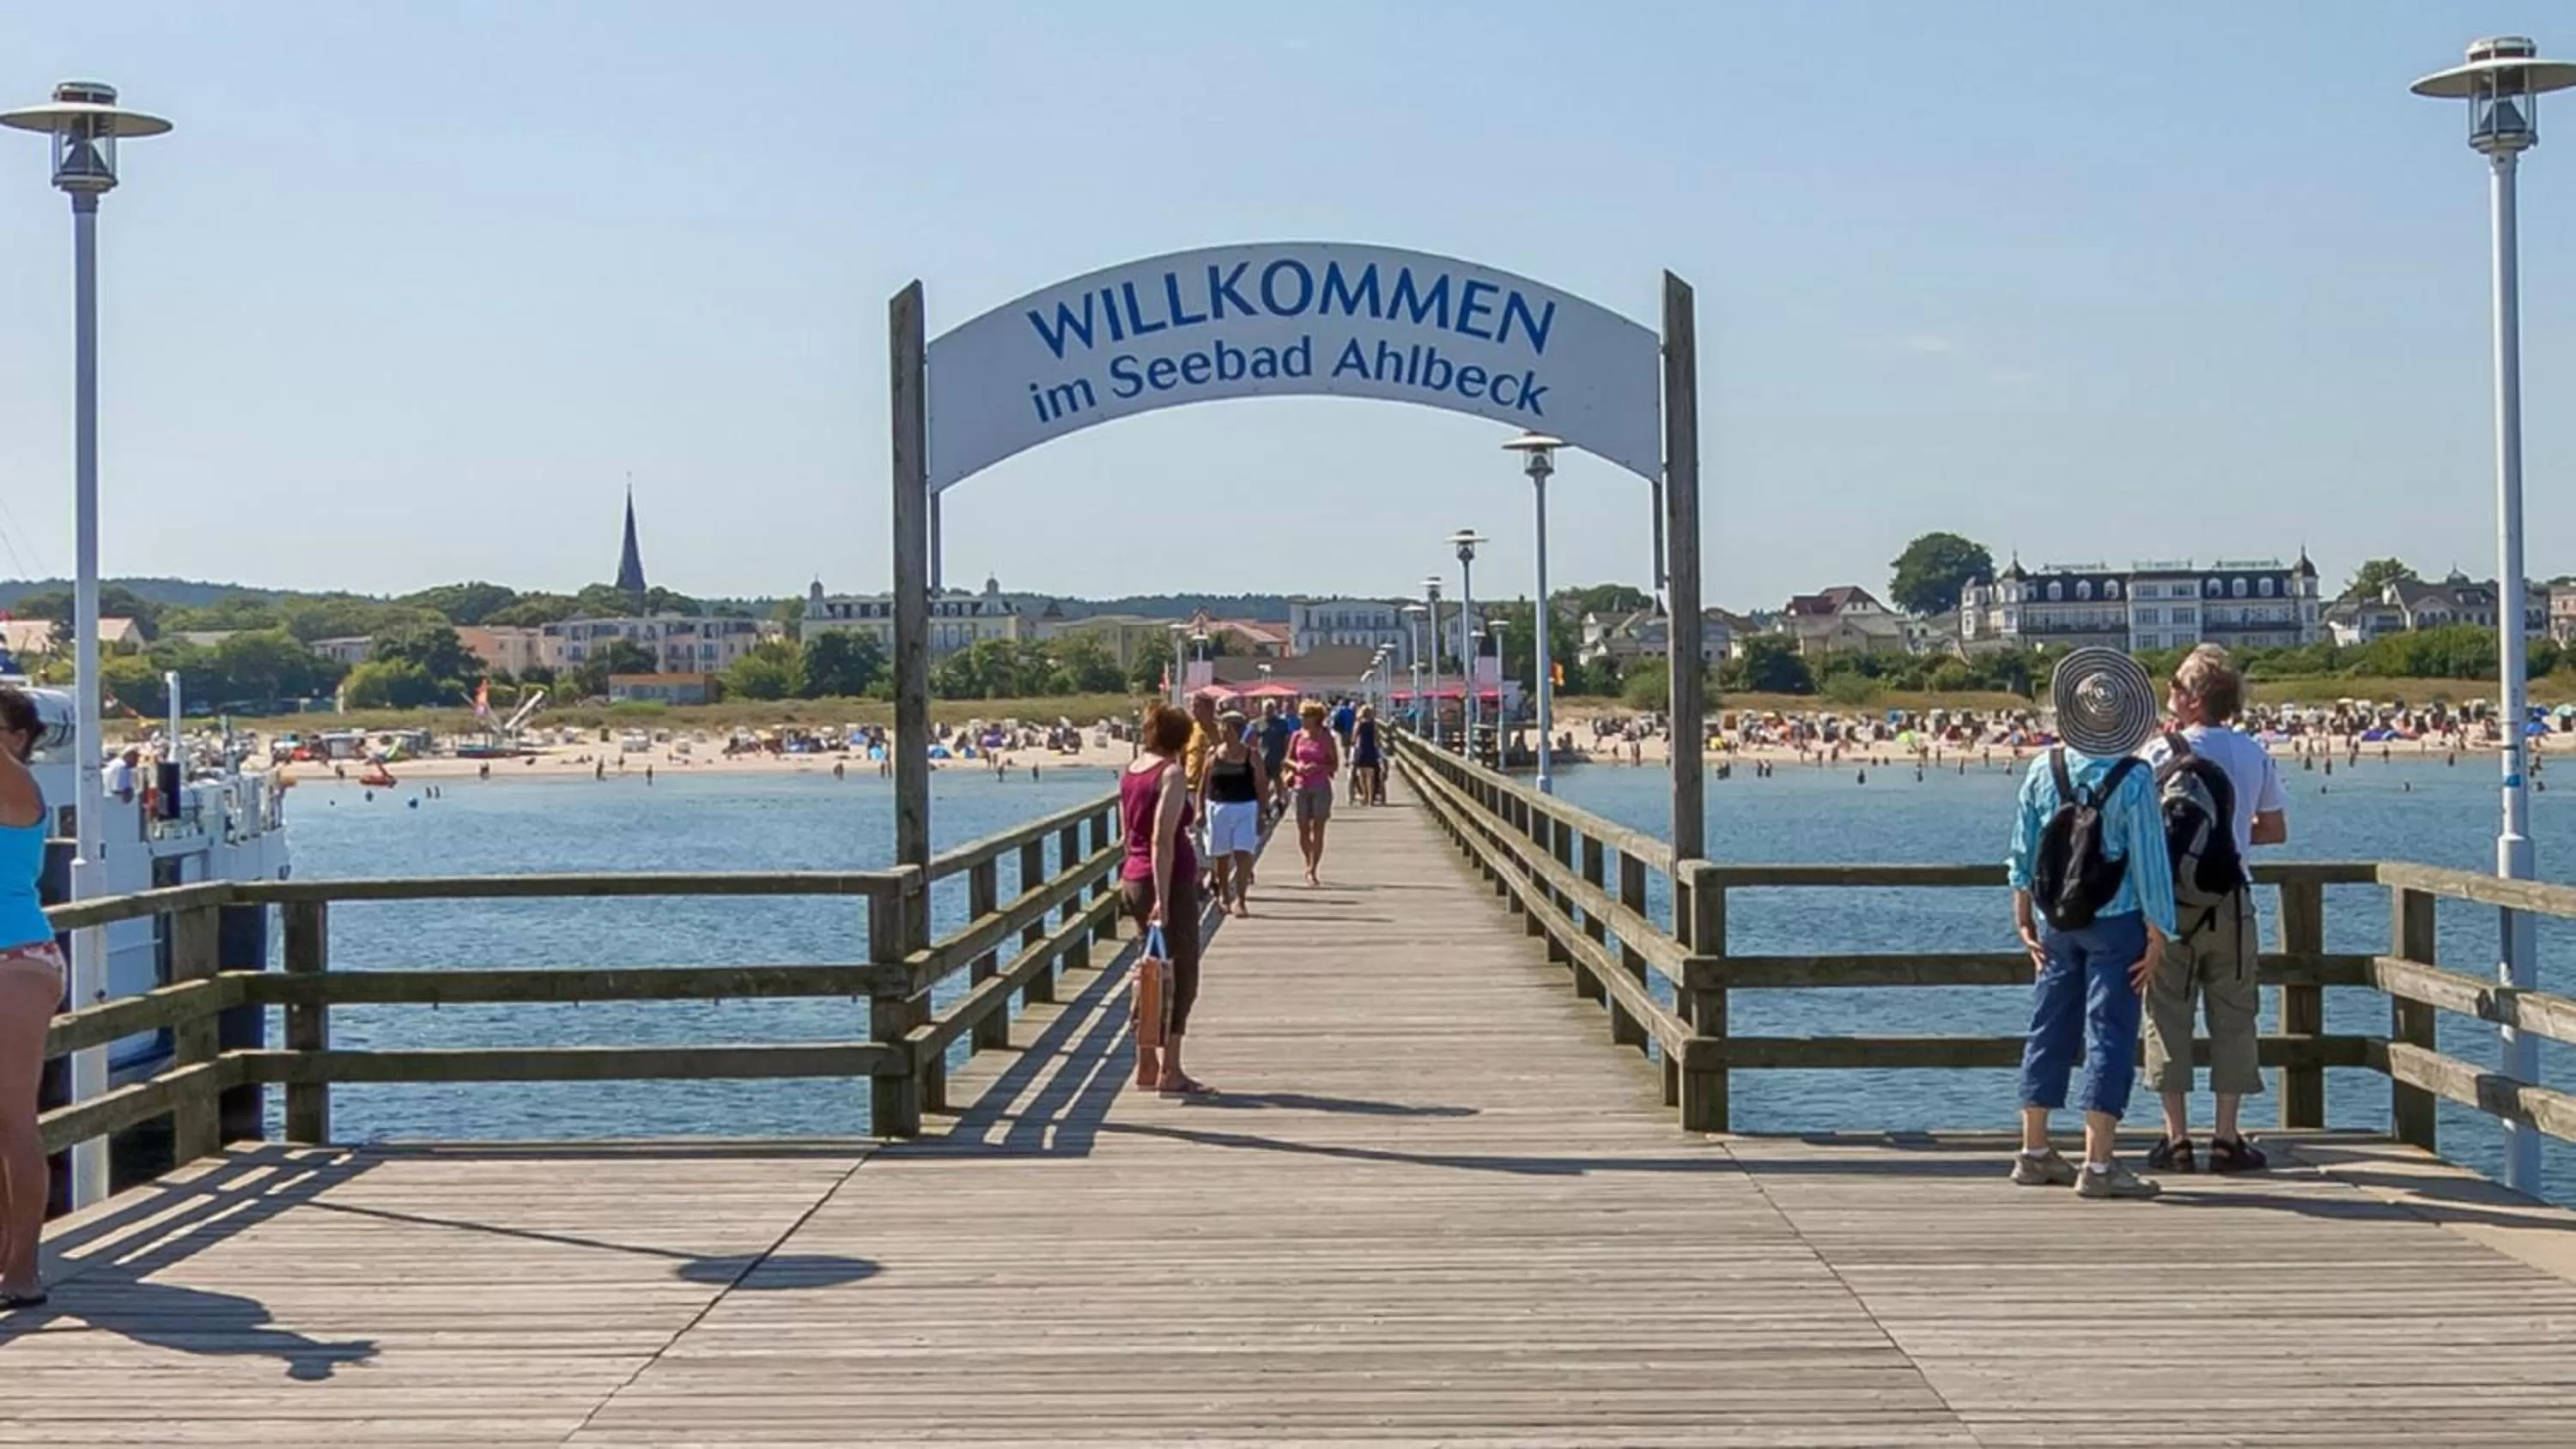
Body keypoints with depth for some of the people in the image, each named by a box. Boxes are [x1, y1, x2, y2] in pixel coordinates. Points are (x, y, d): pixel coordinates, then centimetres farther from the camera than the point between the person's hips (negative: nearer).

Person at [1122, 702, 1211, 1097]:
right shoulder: (1172, 773, -13)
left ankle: (1150, 1064, 19)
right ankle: (1169, 1073, -1)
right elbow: (1162, 839, -21)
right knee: (1182, 978, -1)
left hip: (1133, 878, 8)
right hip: (1171, 882, -8)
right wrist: (1162, 899, -22)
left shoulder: (1129, 772, 11)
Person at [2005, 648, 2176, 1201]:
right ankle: (2098, 1164, -3)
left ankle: (2035, 1152, 22)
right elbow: (2149, 861, -11)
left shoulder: (2043, 770, 0)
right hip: (2116, 921, -5)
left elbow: (2022, 851, 6)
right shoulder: (2134, 779, -13)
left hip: (2056, 921, 5)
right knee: (2109, 1033, -1)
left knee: (2050, 1029, 13)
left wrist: (2025, 918, 16)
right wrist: (2157, 931, -4)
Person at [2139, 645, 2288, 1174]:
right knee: (2232, 1015, 8)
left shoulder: (2163, 751, -8)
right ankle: (2227, 1137, 7)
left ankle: (2176, 1137, 3)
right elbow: (2275, 830, 9)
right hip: (2232, 899, 2)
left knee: (2169, 1015, 4)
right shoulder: (2254, 753, 3)